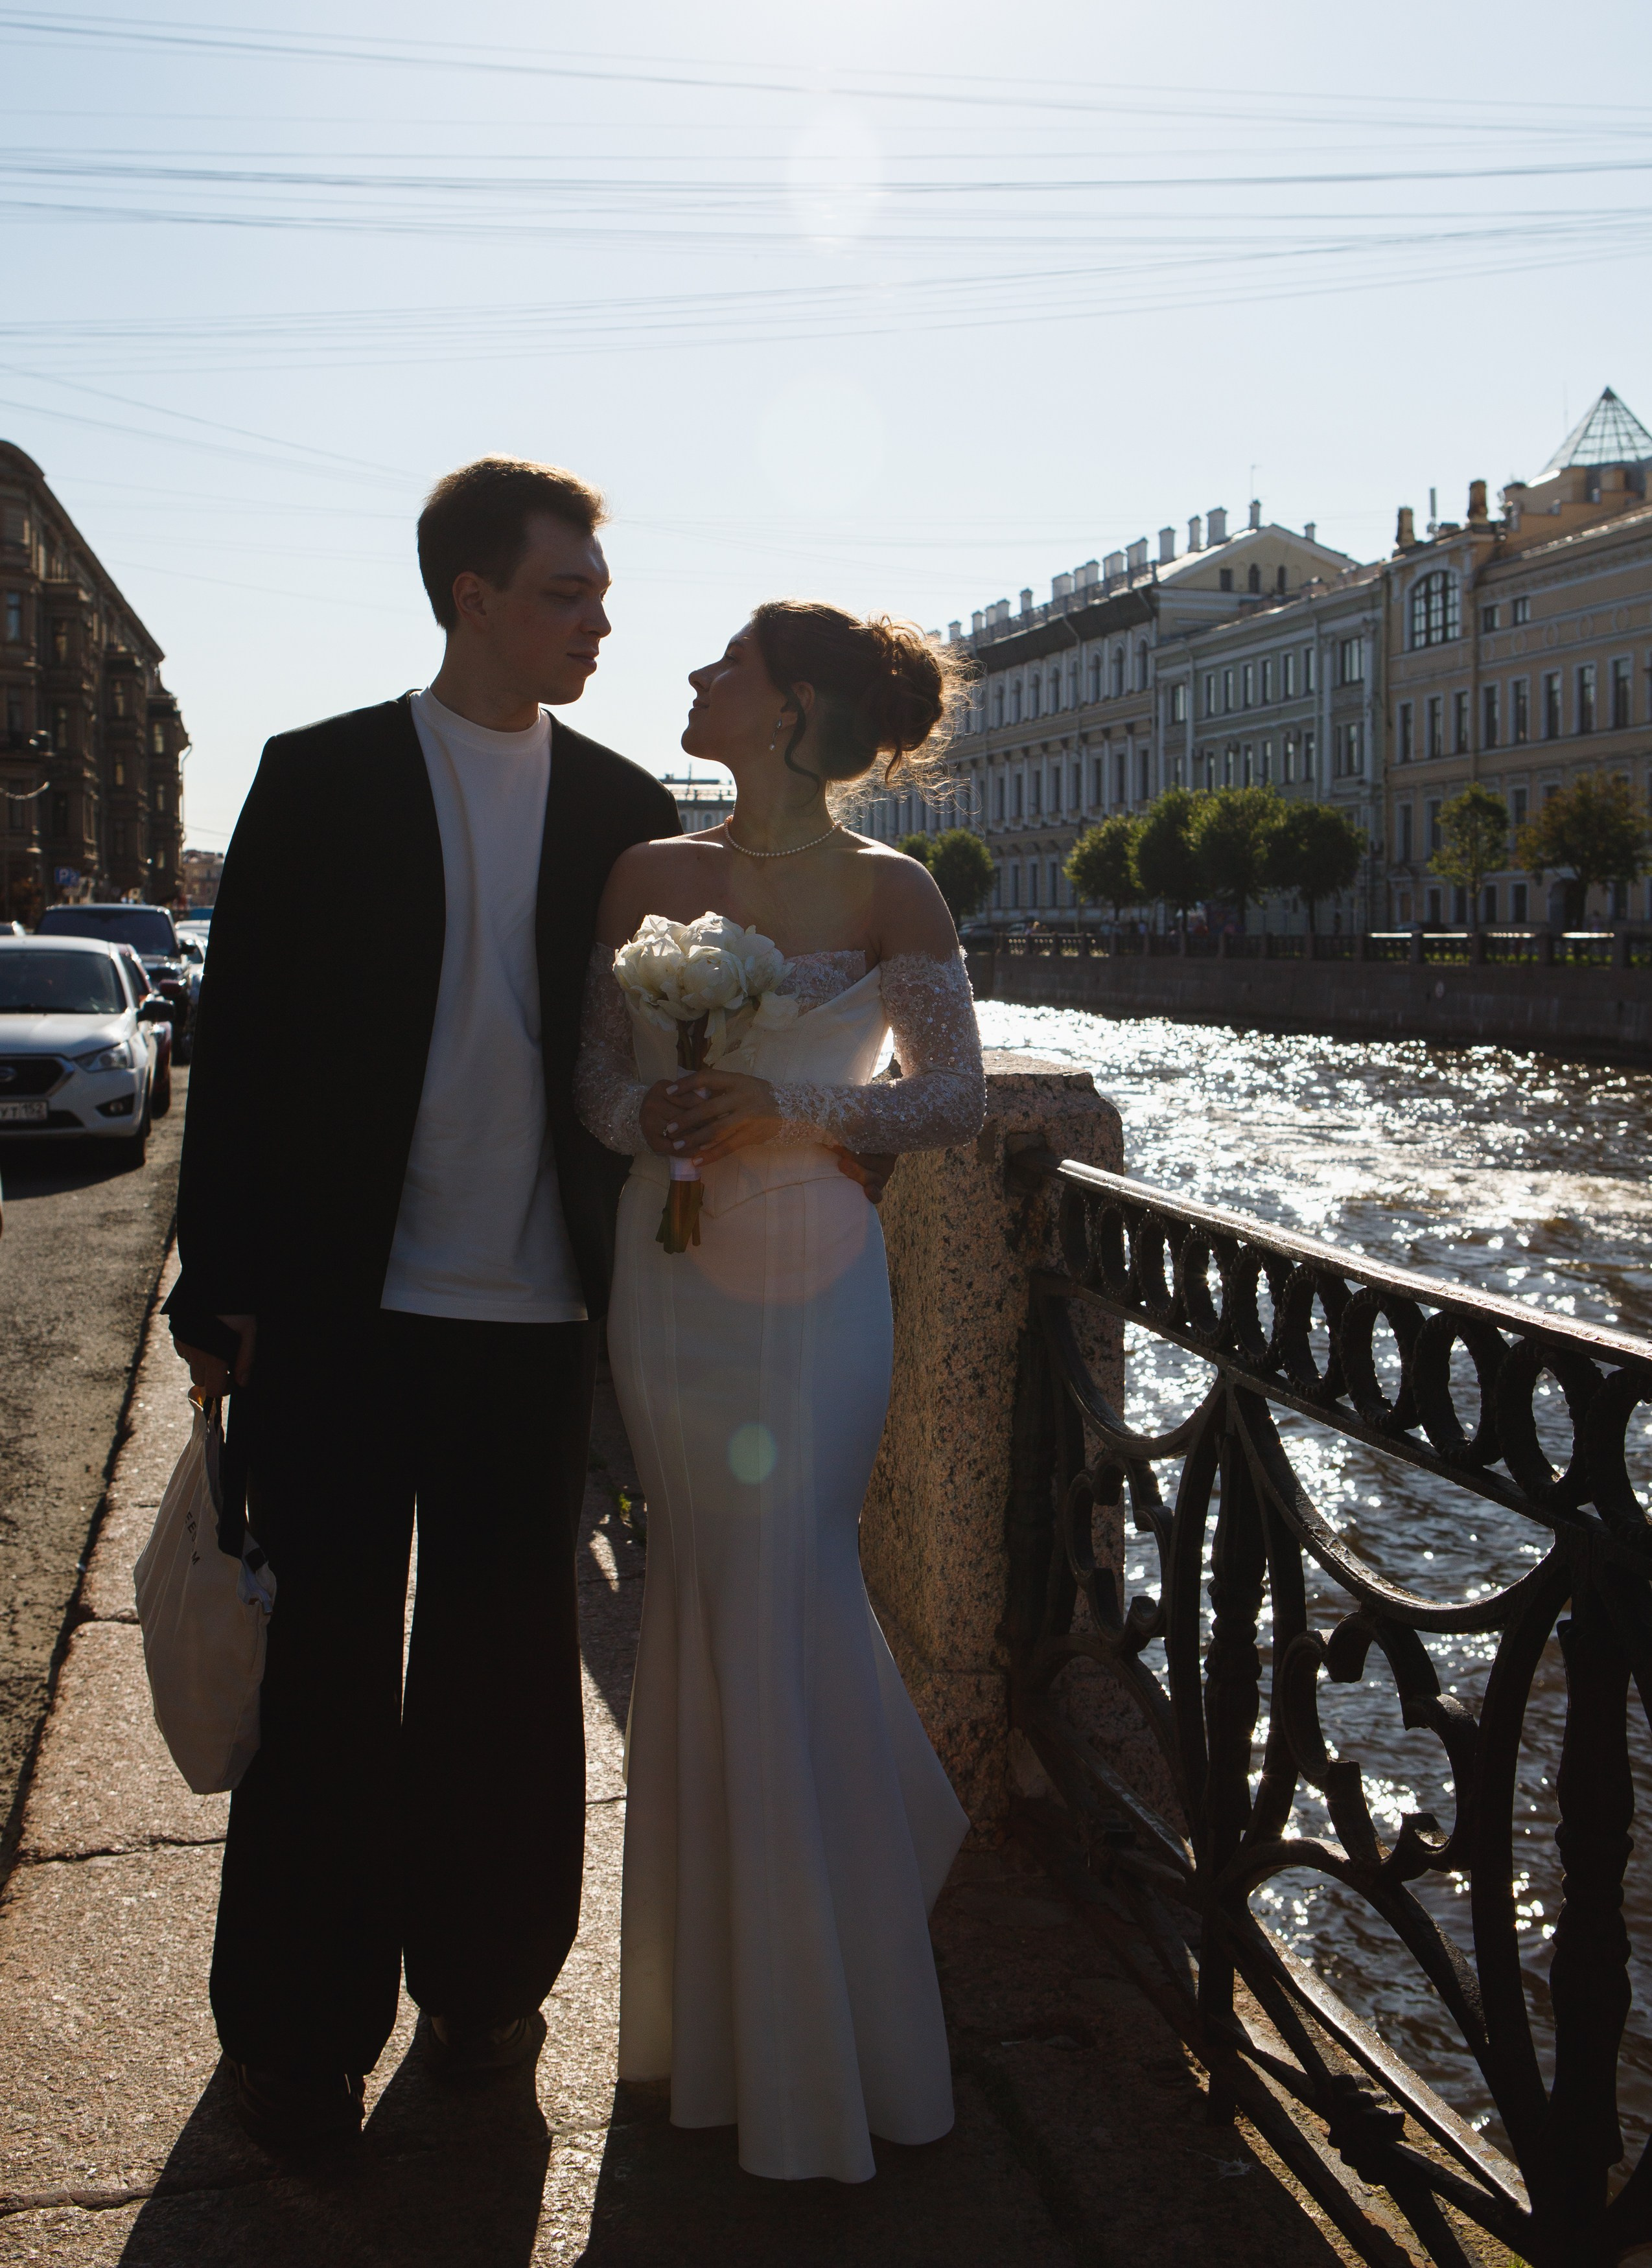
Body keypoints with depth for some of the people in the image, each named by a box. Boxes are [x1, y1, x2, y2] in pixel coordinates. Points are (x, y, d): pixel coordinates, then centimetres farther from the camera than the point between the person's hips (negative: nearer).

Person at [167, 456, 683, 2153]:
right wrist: (222, 1283, -5)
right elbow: (240, 1035, -1)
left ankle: (483, 1981, 31)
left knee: (506, 1667, 13)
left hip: (535, 1316, 2)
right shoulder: (321, 780, 0)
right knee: (327, 1666, 7)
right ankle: (300, 2029, 22)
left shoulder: (625, 811, 7)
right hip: (340, 1306, -2)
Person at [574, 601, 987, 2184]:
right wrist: (643, 1117, -12)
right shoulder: (651, 875, 7)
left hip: (809, 1280, -3)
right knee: (706, 1601, 9)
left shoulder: (887, 893, -4)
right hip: (669, 1270, 4)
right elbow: (596, 1063, 9)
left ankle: (819, 2018, 19)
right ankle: (720, 1989, 28)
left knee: (783, 1608, 0)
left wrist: (797, 1115, -19)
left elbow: (956, 1094, -6)